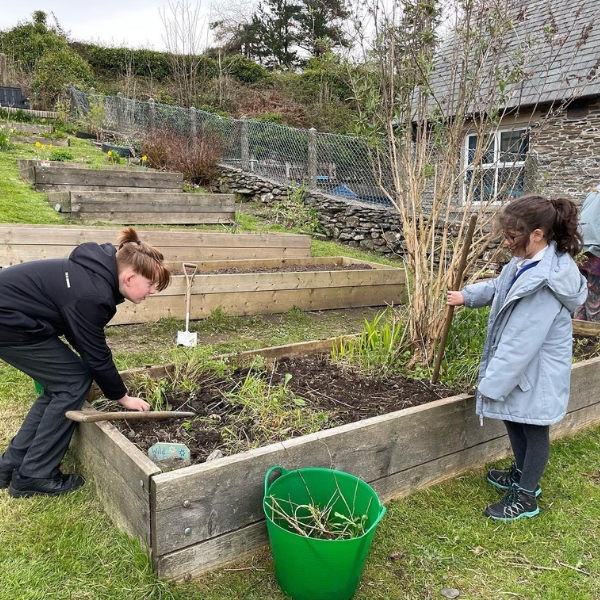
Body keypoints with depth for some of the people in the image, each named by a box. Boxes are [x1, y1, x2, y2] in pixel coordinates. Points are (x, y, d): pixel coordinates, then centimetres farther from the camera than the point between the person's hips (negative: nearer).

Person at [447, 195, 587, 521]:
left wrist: (492, 384, -23)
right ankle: (522, 474, 49)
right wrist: (466, 295, 12)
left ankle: (526, 498, 31)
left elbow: (520, 342, -30)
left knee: (533, 430, 11)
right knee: (512, 420, 25)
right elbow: (498, 285, 19)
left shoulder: (544, 282, -33)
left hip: (535, 372, -9)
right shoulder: (526, 263, -4)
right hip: (518, 364, 9)